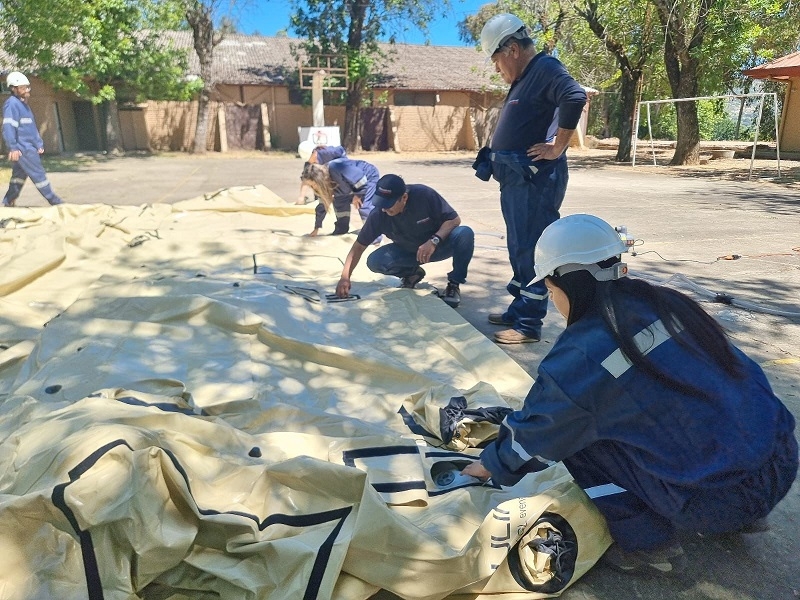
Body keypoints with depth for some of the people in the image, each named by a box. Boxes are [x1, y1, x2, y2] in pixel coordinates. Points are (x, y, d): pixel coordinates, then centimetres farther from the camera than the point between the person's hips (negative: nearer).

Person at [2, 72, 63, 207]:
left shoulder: (23, 104, 19)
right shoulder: (12, 104, -13)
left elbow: (31, 127, 25)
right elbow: (8, 127, -20)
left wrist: (39, 143, 22)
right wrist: (13, 147, -25)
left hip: (28, 147, 10)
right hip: (22, 149, -10)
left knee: (19, 176, 14)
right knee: (39, 175, -6)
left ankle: (8, 203, 21)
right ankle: (55, 201, -1)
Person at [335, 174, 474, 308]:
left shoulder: (425, 194, -29)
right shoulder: (378, 214, -23)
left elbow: (454, 219, -22)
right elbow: (359, 246, -15)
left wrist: (434, 240, -39)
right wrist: (345, 277, -25)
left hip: (439, 245, -2)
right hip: (407, 251, 2)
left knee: (465, 234, -32)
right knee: (375, 261, -24)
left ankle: (454, 284, -11)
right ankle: (412, 273, 6)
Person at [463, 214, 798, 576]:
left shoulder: (581, 355, -17)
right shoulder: (665, 303, 2)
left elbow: (537, 433, -2)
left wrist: (491, 466, 20)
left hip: (722, 501, -7)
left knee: (579, 434, 1)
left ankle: (648, 545, 9)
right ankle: (739, 517, 26)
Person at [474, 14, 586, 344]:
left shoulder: (545, 68, -11)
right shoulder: (523, 79, 19)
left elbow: (575, 98, -28)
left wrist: (557, 148, -22)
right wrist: (497, 160, 13)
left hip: (535, 178, -10)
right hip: (516, 178, 10)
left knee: (531, 250, -6)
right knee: (519, 248, 15)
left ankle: (530, 323, 1)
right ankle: (519, 310, 26)